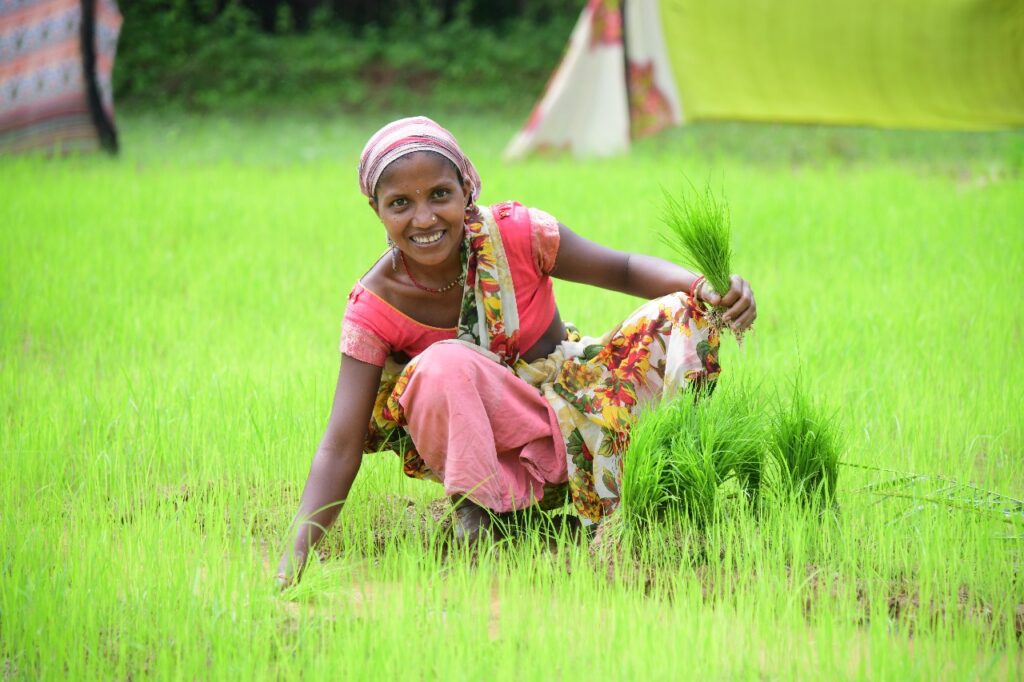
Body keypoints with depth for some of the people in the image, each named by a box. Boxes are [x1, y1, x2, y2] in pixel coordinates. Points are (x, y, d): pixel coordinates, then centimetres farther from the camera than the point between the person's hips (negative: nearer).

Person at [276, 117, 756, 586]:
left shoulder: (515, 234, -19)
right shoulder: (375, 306, -19)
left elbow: (623, 269, -6)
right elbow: (340, 447, -20)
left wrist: (705, 288, -27)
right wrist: (294, 561, -32)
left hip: (575, 401, 2)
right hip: (491, 445, -2)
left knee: (682, 316, -19)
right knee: (443, 367, -35)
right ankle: (475, 507, -18)